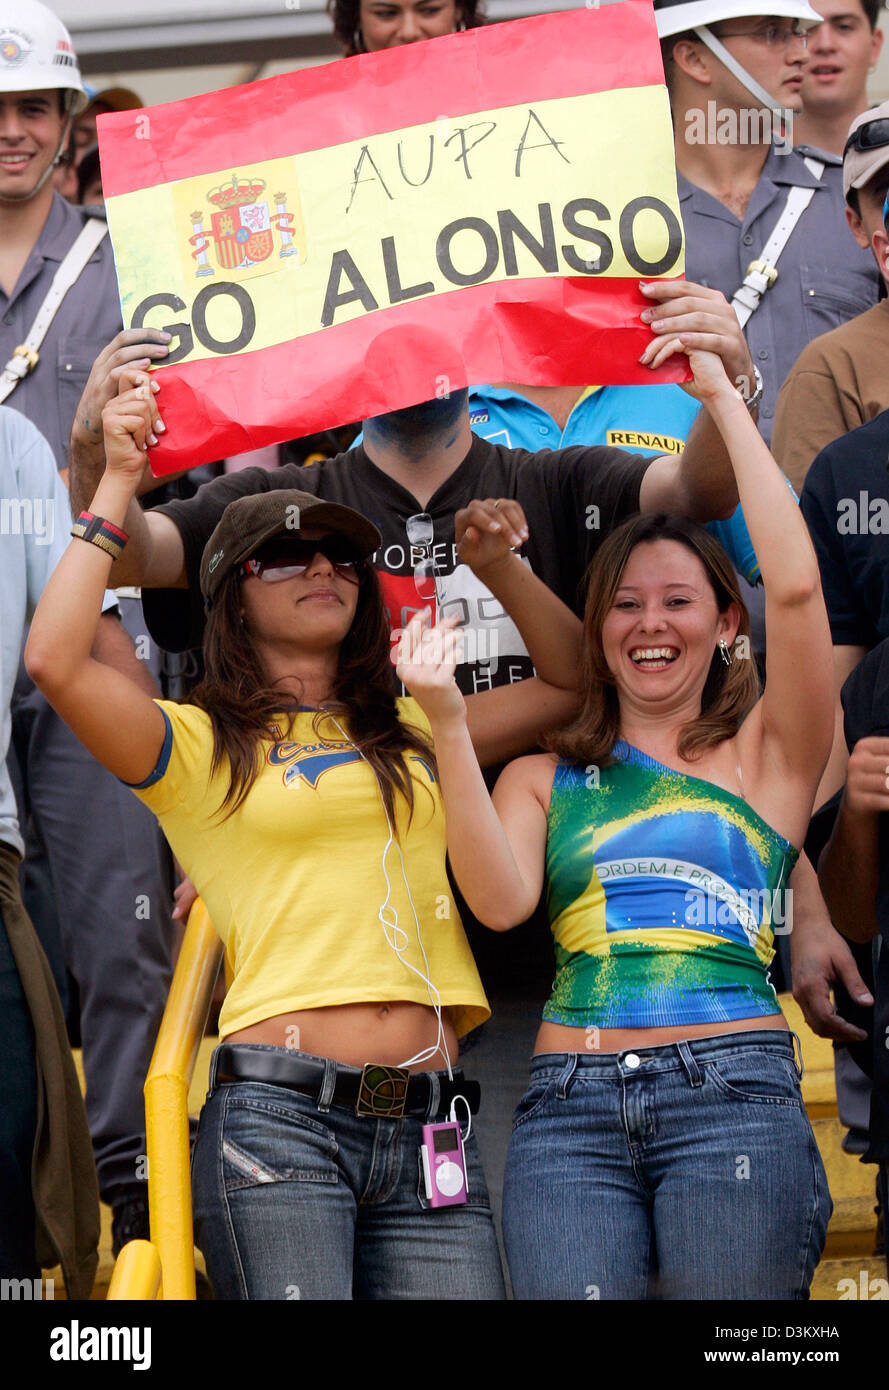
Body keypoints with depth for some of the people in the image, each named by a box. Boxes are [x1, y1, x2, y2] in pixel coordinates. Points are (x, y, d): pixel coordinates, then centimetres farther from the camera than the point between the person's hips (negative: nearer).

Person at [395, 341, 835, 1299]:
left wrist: (721, 396, 3)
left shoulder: (762, 755, 12)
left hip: (732, 1088, -1)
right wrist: (448, 725, -9)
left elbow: (796, 585, -3)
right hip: (570, 1110, 2)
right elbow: (501, 901, -2)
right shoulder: (542, 778, 18)